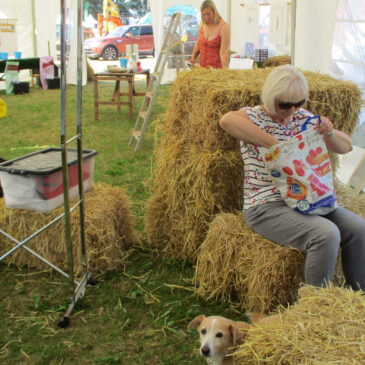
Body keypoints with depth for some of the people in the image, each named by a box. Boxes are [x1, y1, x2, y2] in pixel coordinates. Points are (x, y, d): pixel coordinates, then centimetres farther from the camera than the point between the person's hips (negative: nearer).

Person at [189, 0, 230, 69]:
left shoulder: (224, 27, -13)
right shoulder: (202, 25, 6)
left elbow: (224, 52, -19)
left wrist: (225, 70, -26)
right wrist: (193, 57, 8)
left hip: (217, 68, -5)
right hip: (202, 66, 5)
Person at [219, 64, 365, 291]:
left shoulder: (304, 118, 12)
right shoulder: (255, 117, -7)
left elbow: (346, 147, 14)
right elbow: (227, 120, -33)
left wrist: (329, 133, -10)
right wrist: (274, 143, -32)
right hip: (266, 207, -7)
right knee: (326, 234, -28)